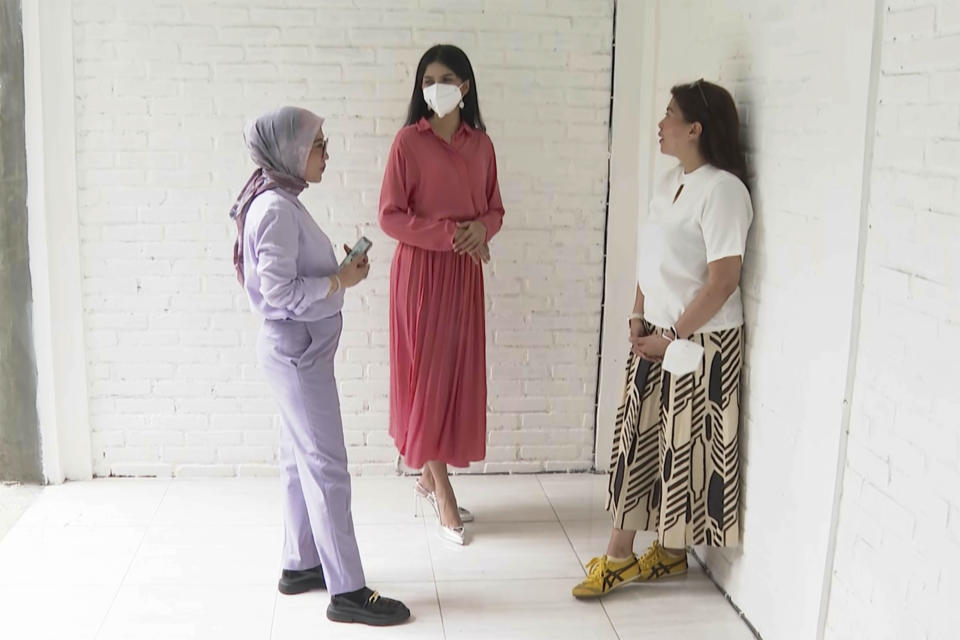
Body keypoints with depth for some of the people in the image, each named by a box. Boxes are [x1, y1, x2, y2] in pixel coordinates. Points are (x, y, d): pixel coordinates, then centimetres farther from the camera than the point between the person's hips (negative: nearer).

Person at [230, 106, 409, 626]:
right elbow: (278, 290, -24)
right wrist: (341, 282, -15)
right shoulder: (276, 207, -19)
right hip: (296, 348, -10)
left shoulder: (281, 201, 12)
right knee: (326, 466, -5)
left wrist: (339, 270, 2)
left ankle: (300, 565, 29)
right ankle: (346, 591, 3)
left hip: (298, 345, 10)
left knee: (301, 460, 17)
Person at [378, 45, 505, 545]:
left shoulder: (480, 143, 7)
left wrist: (481, 228, -10)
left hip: (465, 271, 5)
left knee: (459, 375, 8)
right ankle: (443, 495, 9)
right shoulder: (409, 141, -7)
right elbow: (390, 216, -10)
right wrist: (449, 233, -18)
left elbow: (494, 209, 12)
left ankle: (429, 478, 25)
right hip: (421, 270, -5)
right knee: (427, 374, -1)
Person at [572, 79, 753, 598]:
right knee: (635, 439, 10)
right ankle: (619, 555, 19)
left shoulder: (722, 189, -18)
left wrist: (673, 335, -17)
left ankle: (672, 553, 24)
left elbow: (723, 279, -21)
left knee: (684, 448, 5)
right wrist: (639, 317, 4)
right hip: (655, 334, 9)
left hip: (700, 341, -8)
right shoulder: (671, 181, 9)